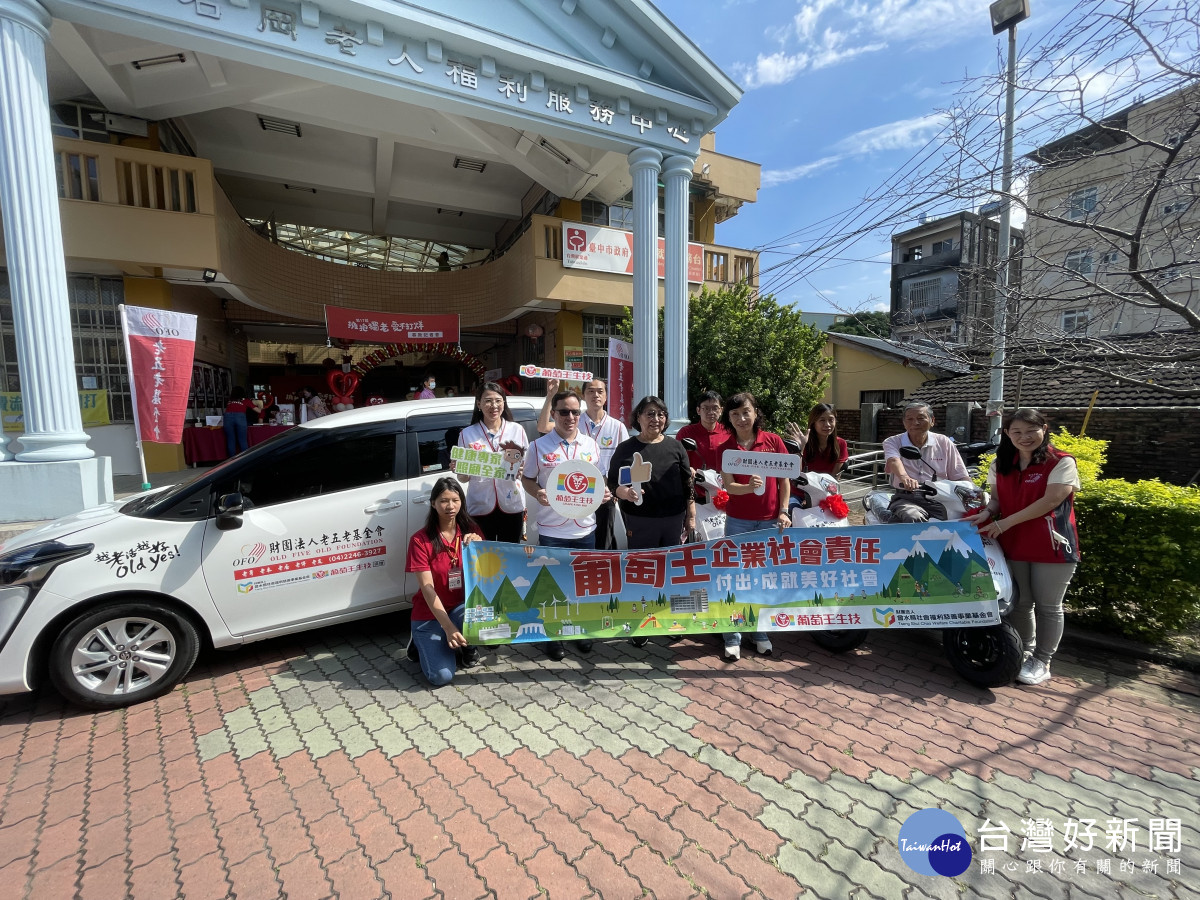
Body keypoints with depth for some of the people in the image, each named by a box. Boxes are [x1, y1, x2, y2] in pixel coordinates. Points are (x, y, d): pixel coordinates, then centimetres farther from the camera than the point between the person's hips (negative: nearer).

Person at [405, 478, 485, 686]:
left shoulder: (471, 530, -3)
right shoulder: (420, 539, -13)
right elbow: (427, 589, -18)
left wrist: (479, 545, -28)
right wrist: (449, 627, -28)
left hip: (463, 607, 3)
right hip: (430, 614, -3)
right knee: (441, 676, -21)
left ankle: (467, 646, 2)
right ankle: (423, 644, 12)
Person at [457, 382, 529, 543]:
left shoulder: (517, 430, 2)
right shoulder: (467, 434, 2)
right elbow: (463, 478, 6)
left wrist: (522, 471, -14)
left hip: (512, 505, 1)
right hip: (480, 507, 0)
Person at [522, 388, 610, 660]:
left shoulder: (591, 445, 5)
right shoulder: (539, 446, -4)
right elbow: (527, 479, 2)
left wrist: (604, 492, -7)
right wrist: (537, 493, -18)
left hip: (585, 528, 3)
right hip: (551, 529, -3)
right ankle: (553, 636, 26)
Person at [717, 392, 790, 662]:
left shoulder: (773, 440, 0)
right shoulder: (726, 448, 0)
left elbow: (785, 479, 4)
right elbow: (728, 486, -9)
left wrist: (783, 512, -3)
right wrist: (749, 487, -28)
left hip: (770, 519, 0)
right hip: (738, 521, 0)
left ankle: (759, 631, 27)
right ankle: (732, 636, 16)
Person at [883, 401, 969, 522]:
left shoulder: (944, 443, 14)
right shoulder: (893, 442, 7)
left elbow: (961, 477, 12)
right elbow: (893, 461, -18)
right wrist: (904, 477, -41)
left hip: (939, 500, 3)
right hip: (907, 498, -3)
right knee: (912, 518, -37)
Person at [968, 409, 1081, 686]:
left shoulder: (1061, 462, -9)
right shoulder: (1001, 464, 7)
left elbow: (1051, 501, -18)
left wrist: (1004, 522, -21)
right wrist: (987, 514, -11)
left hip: (1051, 545, -4)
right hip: (1013, 544, 4)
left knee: (1047, 606, 7)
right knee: (1020, 602, 13)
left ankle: (1042, 662, 21)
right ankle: (1024, 653, 29)